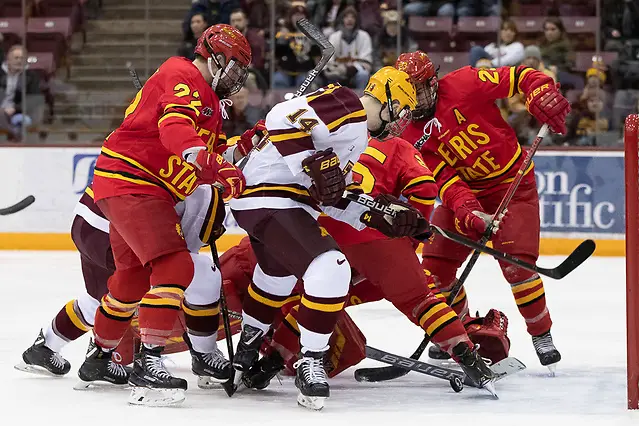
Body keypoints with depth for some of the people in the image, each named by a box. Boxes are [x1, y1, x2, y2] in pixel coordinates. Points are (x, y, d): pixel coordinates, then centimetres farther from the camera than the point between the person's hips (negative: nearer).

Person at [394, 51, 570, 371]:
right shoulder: (412, 137, -5)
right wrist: (467, 210, -32)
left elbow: (522, 77, -15)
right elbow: (442, 178, -14)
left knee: (516, 265, -18)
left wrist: (544, 101, -35)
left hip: (513, 184, -5)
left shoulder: (463, 85, -17)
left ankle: (541, 333, 2)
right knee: (435, 265, -2)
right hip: (466, 191, 5)